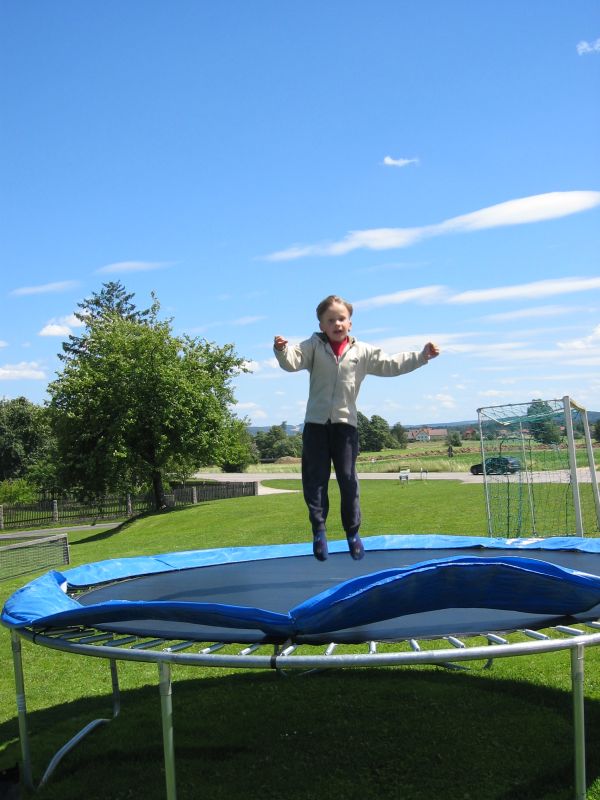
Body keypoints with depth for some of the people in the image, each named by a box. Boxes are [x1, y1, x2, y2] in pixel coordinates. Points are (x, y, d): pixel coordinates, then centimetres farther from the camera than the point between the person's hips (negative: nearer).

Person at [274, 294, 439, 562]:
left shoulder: (363, 352, 5)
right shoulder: (313, 346, 1)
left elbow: (390, 364, 5)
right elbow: (293, 361, -14)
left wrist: (422, 356, -2)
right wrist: (282, 349, -36)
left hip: (346, 423, 1)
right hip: (316, 422, 0)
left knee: (348, 478, 3)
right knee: (315, 478, 1)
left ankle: (352, 532, 15)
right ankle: (319, 530, 10)